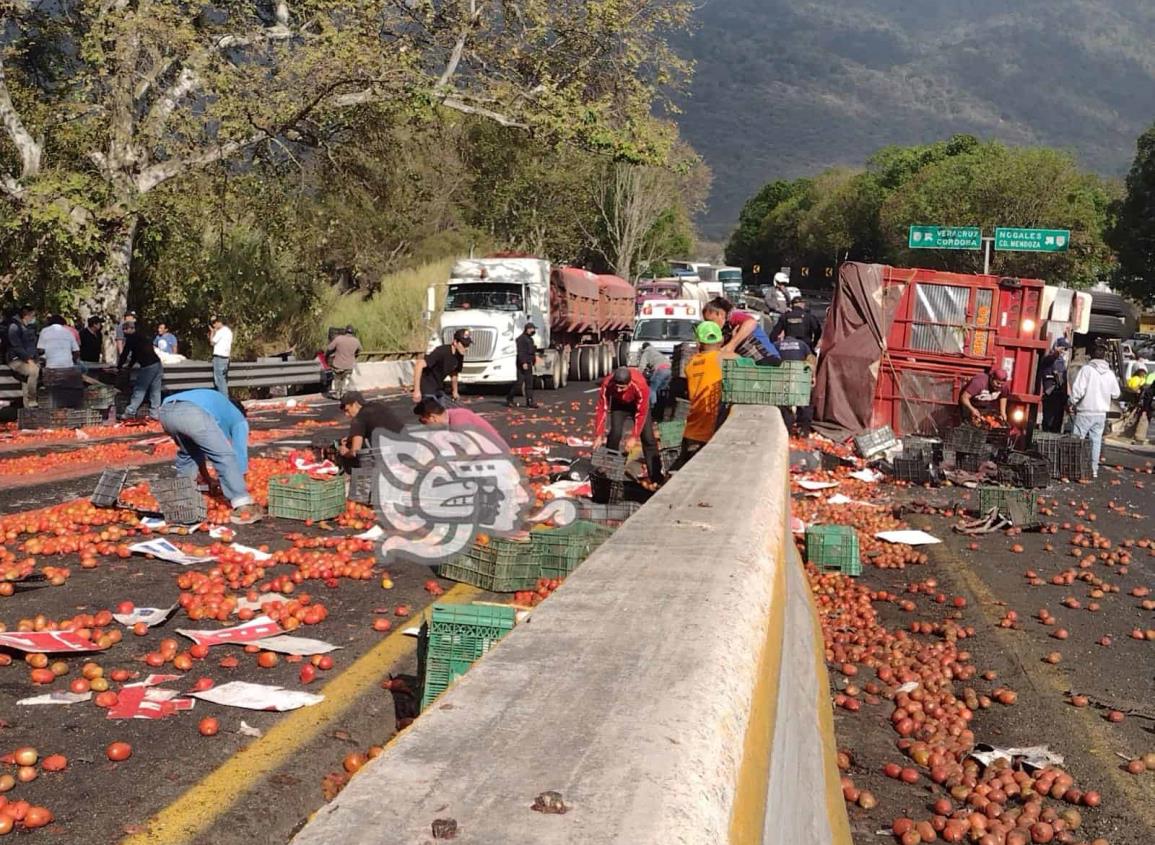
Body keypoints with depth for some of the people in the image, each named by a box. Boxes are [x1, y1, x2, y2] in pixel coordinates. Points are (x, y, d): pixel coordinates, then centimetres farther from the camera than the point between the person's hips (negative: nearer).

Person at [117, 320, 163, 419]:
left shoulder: (131, 338, -2)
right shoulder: (140, 336, 24)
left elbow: (125, 353, 0)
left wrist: (119, 367, 11)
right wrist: (129, 365, 35)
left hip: (147, 366, -8)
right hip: (157, 364, 8)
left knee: (139, 390, -3)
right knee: (155, 391, 9)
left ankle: (129, 413, -1)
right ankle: (154, 413, 11)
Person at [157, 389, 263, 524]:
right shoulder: (239, 420, 29)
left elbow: (199, 446, 49)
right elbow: (240, 455, 25)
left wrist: (206, 479, 54)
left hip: (166, 411, 7)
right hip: (191, 413, -7)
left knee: (186, 454, 32)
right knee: (225, 456, 3)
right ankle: (244, 508, -4)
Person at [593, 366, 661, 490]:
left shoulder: (640, 385, -41)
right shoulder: (607, 384, -35)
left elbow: (641, 413, -32)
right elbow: (602, 409, -26)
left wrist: (634, 437, -31)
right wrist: (599, 435, -27)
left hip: (637, 404, -1)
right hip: (618, 404, 1)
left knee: (648, 437, -8)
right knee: (615, 433, -17)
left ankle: (655, 478, -4)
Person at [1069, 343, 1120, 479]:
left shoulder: (1087, 369, -12)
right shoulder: (1109, 373, 3)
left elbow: (1077, 389, -17)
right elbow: (1116, 394, 9)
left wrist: (1073, 403, -2)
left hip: (1086, 412, -5)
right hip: (1101, 413, 5)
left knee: (1077, 439, 3)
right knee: (1096, 441, 10)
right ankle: (1094, 470, 13)